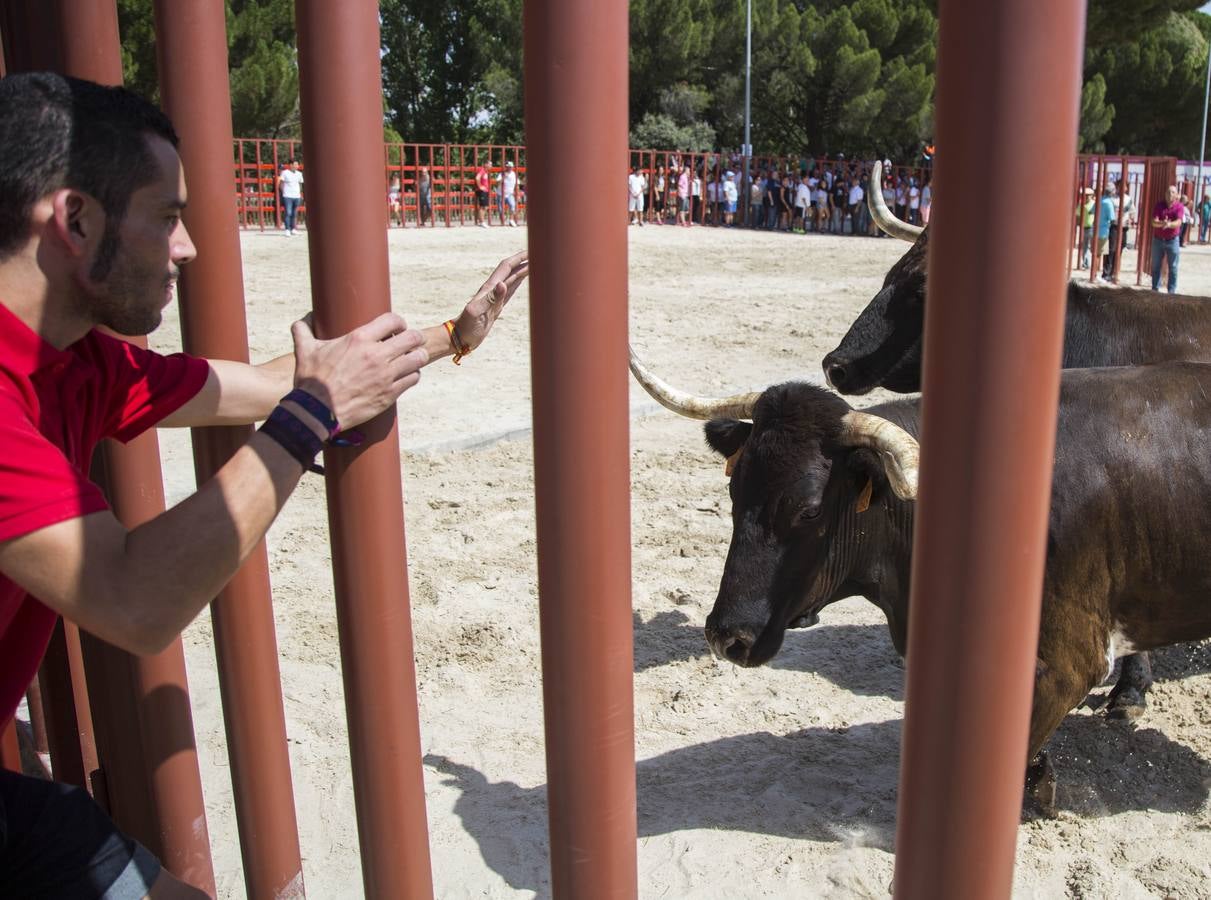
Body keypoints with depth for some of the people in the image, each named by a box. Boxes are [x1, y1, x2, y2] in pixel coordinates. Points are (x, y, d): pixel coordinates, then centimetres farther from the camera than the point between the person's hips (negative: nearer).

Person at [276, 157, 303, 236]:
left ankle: (292, 229, 17)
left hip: (297, 196, 5)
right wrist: (283, 192, -3)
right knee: (288, 213, -11)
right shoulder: (285, 173, -3)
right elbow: (281, 183, 2)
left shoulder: (299, 174, 11)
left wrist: (301, 195, 15)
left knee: (294, 214, 9)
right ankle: (287, 230, -12)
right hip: (287, 196, -5)